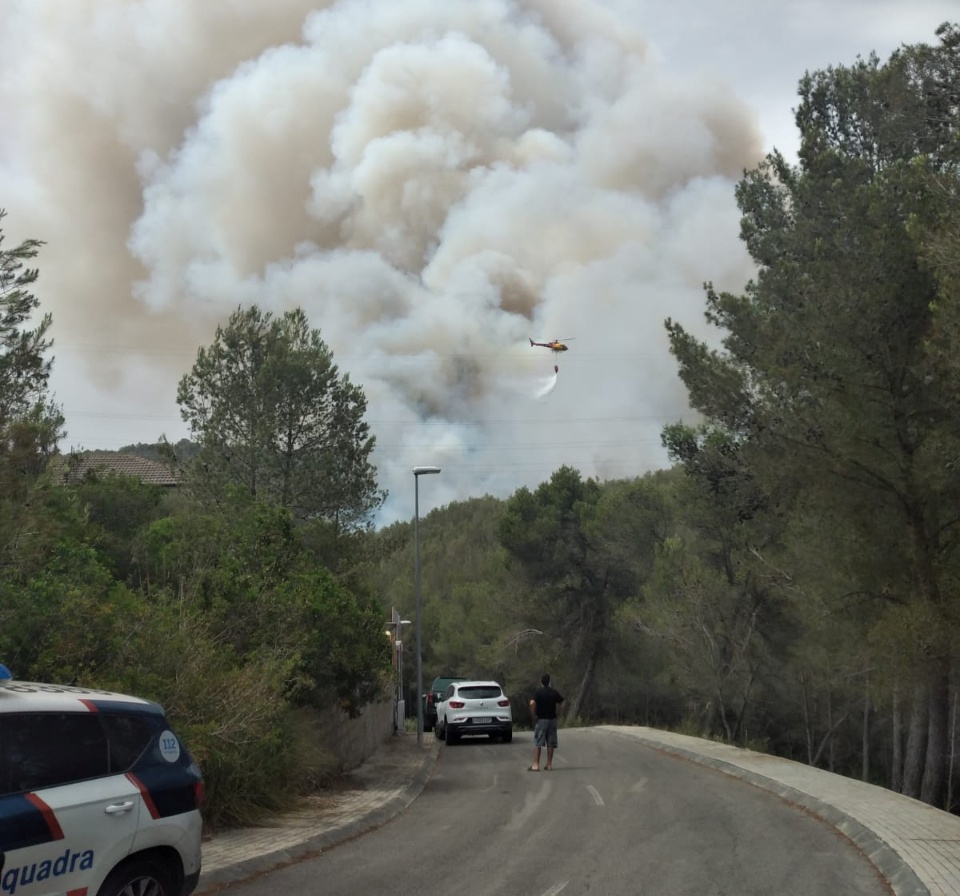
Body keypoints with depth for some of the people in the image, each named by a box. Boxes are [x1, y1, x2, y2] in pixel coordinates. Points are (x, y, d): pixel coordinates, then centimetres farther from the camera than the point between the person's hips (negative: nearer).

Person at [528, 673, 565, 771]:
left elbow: (532, 703, -22)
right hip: (552, 719, 4)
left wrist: (533, 715, -12)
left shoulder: (537, 692, -8)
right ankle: (549, 764, 12)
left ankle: (536, 764, -6)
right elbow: (563, 702, 11)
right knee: (550, 743, 9)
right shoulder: (554, 692, 5)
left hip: (540, 719, -4)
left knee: (537, 743, -1)